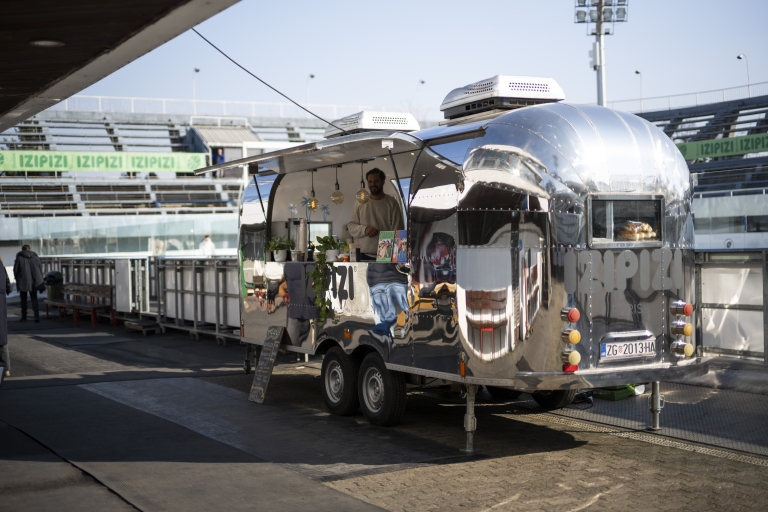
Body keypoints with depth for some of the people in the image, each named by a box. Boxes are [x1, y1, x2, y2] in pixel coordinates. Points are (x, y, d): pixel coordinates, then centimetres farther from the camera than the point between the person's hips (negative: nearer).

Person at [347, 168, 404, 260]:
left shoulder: (392, 203, 4)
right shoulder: (360, 203, 10)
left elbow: (397, 231, 0)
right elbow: (351, 226, 11)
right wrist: (364, 229, -10)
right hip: (363, 255, 2)